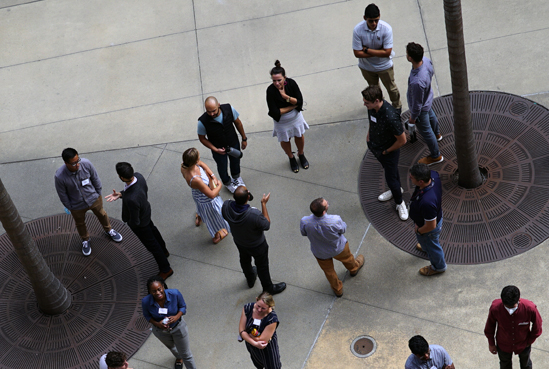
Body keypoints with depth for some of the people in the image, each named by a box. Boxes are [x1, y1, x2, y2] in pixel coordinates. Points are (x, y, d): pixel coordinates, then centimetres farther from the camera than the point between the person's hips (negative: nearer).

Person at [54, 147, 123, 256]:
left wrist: (98, 194, 3)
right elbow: (62, 195, -17)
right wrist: (69, 207, -4)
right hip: (77, 205, -2)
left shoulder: (86, 164, -30)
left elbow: (95, 179, -9)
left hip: (93, 198, 2)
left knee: (102, 215, 29)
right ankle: (85, 240, 58)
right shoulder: (60, 177, -36)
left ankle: (109, 230, 61)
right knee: (80, 224, 26)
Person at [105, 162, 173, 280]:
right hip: (146, 210, 7)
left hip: (141, 224, -7)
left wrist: (128, 221, -9)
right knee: (152, 229, 36)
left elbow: (135, 222, -34)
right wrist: (121, 194, -10)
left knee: (151, 244, 17)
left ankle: (165, 269, 42)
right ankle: (163, 251, 66)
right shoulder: (138, 176, -27)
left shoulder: (131, 199, -48)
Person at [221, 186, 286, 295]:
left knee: (244, 260, 34)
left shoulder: (226, 206, -33)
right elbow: (267, 225, -23)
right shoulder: (255, 215, -45)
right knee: (262, 266, 23)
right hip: (257, 246, -4)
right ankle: (268, 288, 49)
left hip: (239, 242, 4)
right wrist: (263, 204, -22)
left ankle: (250, 280, 63)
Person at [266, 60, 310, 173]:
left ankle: (301, 154, 53)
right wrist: (292, 106, -22)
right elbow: (275, 112, -29)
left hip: (296, 117, 2)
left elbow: (300, 102, -21)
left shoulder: (291, 83, -24)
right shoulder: (270, 90, -31)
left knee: (299, 136, 22)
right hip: (281, 121, -2)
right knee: (284, 140, 18)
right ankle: (291, 158, 50)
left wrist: (286, 96, -35)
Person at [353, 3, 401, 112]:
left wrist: (367, 49, -27)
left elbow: (387, 52, -29)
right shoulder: (358, 30, -27)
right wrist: (378, 52, -26)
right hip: (366, 66, 2)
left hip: (384, 66, -1)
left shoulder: (386, 28, -30)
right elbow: (357, 53, -24)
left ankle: (397, 106, 50)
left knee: (391, 88, 21)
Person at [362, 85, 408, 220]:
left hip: (389, 151, -7)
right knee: (388, 169, 30)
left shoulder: (390, 117, -40)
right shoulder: (372, 107, -17)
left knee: (391, 178, 8)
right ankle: (397, 188, 56)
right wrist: (369, 136, 6)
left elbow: (402, 140, -28)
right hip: (375, 147, 7)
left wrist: (386, 151, -15)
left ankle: (399, 203, 34)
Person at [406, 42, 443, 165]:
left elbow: (417, 104, -32)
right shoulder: (426, 60, -27)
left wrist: (413, 117, -13)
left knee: (425, 131, 19)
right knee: (430, 115, 38)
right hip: (428, 98, 8)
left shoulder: (417, 82, -50)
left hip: (421, 109, -8)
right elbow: (432, 72, 0)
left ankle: (435, 156, 44)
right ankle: (437, 134, 71)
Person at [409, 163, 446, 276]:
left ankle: (439, 266, 56)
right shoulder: (433, 175, -29)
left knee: (432, 247, 26)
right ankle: (426, 246, 73)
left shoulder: (426, 202, -50)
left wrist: (419, 231, -15)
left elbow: (431, 226, -34)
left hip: (429, 229, -7)